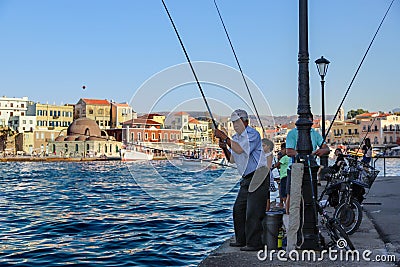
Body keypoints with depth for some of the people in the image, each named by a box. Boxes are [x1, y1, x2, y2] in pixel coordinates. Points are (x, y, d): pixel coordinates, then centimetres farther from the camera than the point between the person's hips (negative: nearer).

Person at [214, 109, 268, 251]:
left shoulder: (252, 134, -12)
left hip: (258, 178, -9)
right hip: (247, 179, 10)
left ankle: (254, 243, -1)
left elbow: (240, 150, -27)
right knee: (238, 209, 12)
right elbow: (232, 159, 18)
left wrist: (224, 137, -20)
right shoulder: (236, 138, 15)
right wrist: (224, 148, 0)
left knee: (253, 212, -9)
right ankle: (242, 240, 23)